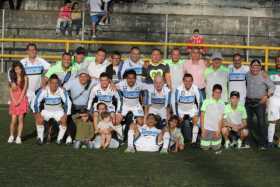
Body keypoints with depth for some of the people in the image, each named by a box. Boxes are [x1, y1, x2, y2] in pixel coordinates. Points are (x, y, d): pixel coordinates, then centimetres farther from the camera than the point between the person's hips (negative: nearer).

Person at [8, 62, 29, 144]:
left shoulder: (25, 78, 1)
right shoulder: (13, 78, 8)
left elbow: (24, 90, -4)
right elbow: (11, 90, 5)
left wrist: (19, 100, -11)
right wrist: (14, 100, -8)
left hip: (22, 100, -2)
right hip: (14, 101, 2)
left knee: (20, 119, -4)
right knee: (13, 120, -4)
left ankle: (19, 137, -1)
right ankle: (11, 136, 7)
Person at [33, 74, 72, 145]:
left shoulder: (61, 91, -22)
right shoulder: (44, 90, -21)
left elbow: (68, 102, -18)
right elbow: (36, 101, -16)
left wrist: (66, 114, -26)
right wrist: (37, 113, -26)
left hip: (58, 111, 0)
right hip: (47, 111, 1)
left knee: (64, 120, -27)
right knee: (39, 119, -26)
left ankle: (60, 139, -7)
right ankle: (40, 138, -9)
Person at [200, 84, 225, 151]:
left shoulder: (222, 104, 1)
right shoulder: (206, 102, -6)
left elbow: (221, 118, 2)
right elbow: (202, 116, -3)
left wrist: (219, 130, -4)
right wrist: (203, 129, -7)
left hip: (216, 130, 2)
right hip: (207, 129, -2)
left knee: (216, 148, 4)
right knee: (205, 148, -1)